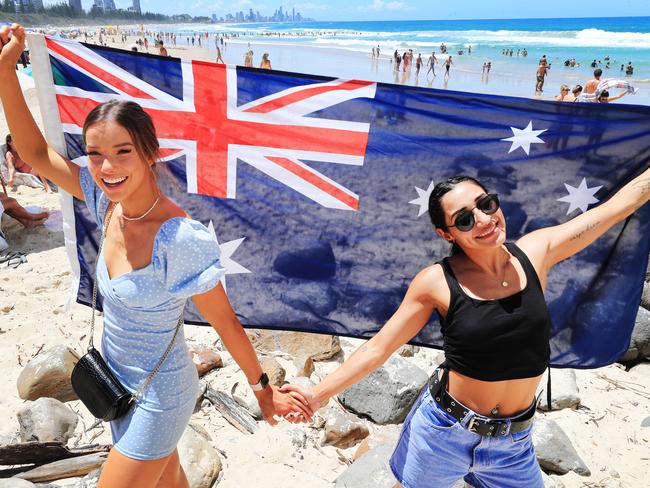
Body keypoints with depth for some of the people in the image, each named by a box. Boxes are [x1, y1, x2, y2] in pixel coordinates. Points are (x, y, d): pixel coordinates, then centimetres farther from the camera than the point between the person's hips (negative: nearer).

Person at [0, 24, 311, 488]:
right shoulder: (110, 202, -11)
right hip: (120, 381, 7)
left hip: (157, 396, -7)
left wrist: (262, 387, -9)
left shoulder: (181, 238, -31)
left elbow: (225, 321, -21)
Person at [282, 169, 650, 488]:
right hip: (442, 430, -2)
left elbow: (620, 202, -1)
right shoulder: (437, 281, -17)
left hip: (513, 440, 3)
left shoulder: (536, 251, -9)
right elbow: (379, 347, -11)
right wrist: (319, 394, -15)